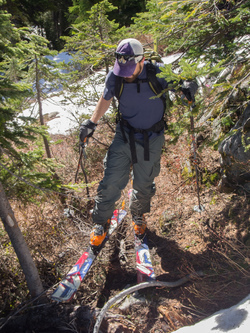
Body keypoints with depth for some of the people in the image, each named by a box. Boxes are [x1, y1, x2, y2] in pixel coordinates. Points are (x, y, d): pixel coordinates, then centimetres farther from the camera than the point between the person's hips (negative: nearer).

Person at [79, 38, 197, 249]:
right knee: (111, 182, -3)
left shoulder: (158, 74, -18)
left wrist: (187, 90, -25)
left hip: (151, 140, 0)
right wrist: (92, 123, -1)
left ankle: (138, 216, 45)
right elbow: (106, 99, 7)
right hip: (124, 137, 1)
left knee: (144, 186, 12)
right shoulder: (114, 78, -13)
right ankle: (101, 223, 23)